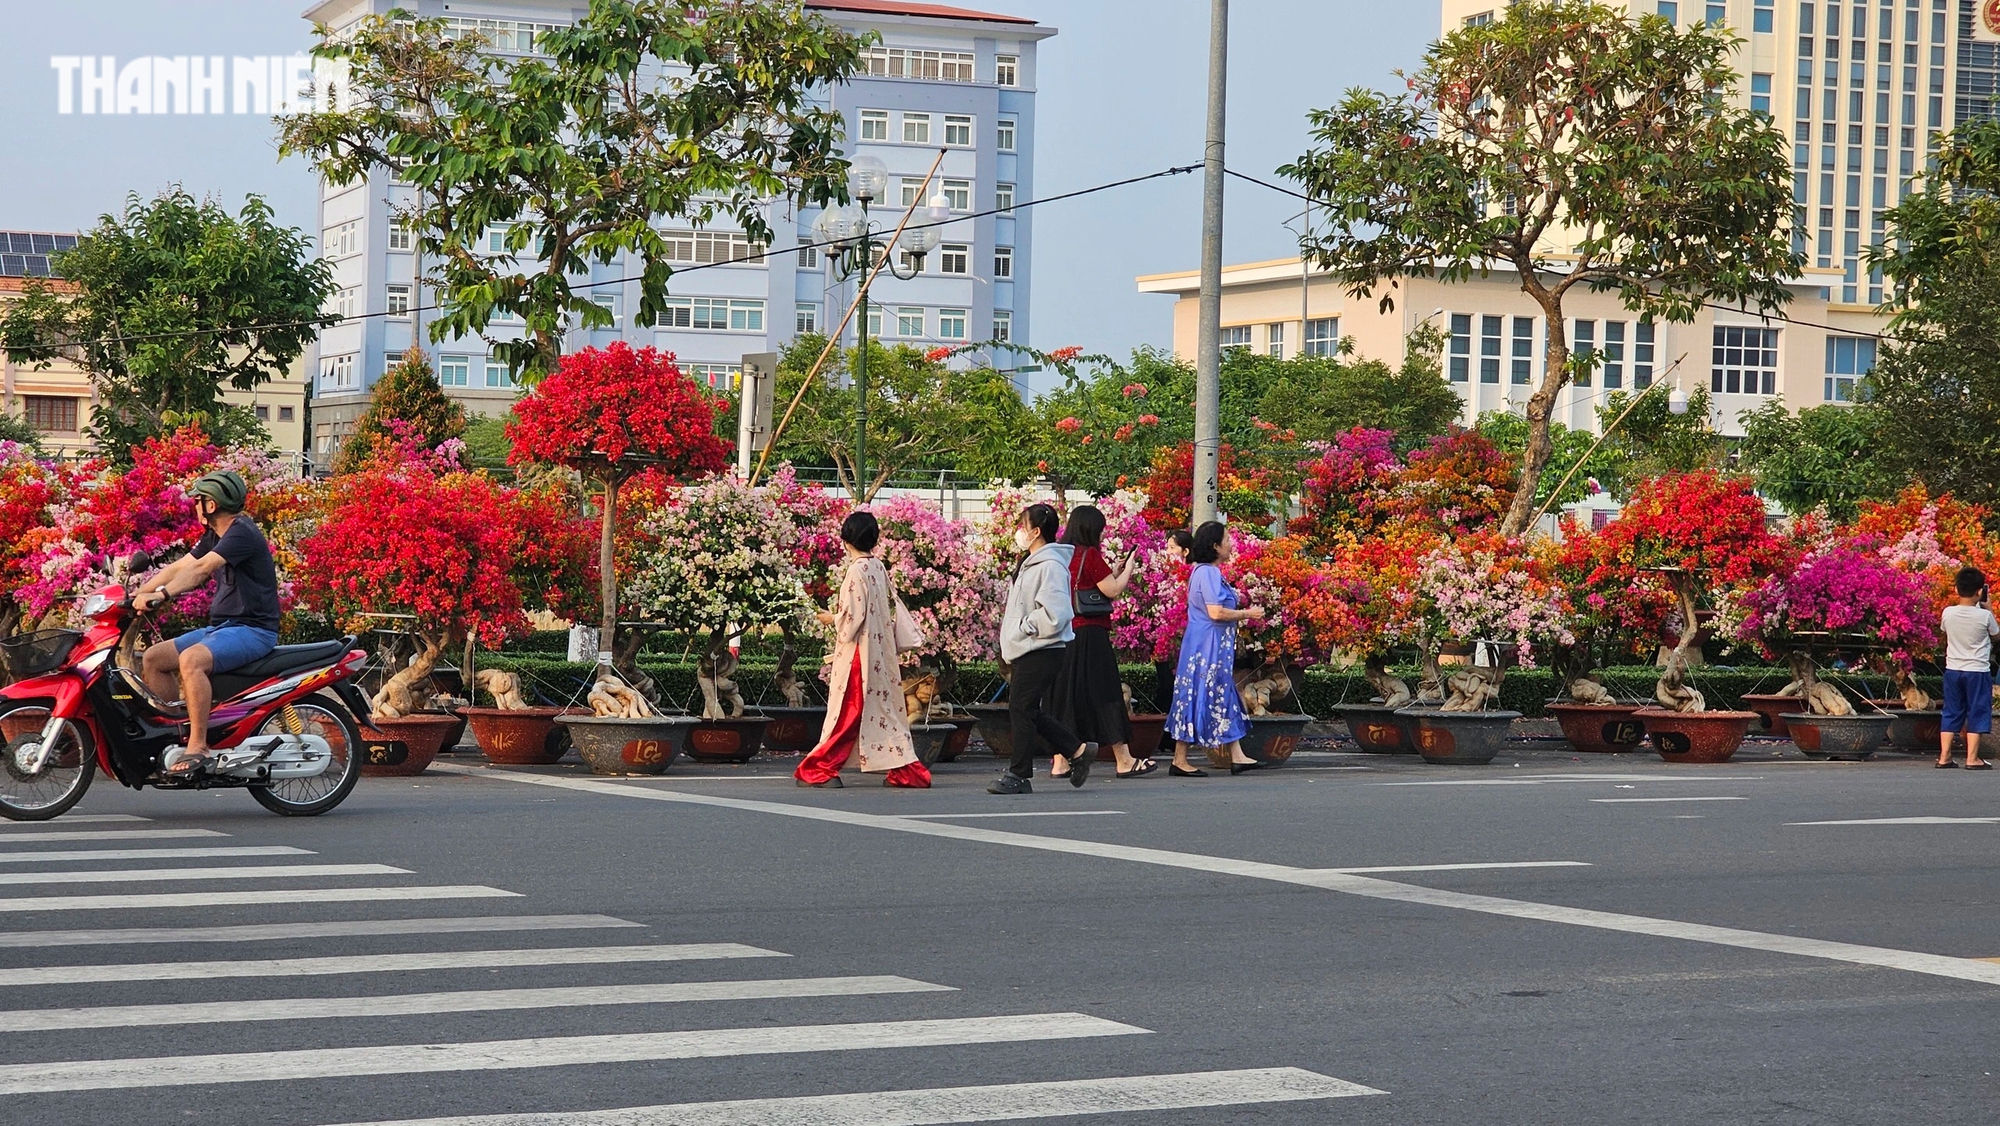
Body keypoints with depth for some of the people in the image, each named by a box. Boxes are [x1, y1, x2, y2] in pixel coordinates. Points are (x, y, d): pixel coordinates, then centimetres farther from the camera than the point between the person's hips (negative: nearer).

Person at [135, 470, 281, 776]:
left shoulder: (242, 532, -15)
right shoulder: (214, 535, 17)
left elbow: (200, 569, -28)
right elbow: (178, 567, 15)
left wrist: (161, 594, -37)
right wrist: (137, 594, 6)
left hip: (252, 629, -10)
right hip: (221, 626, 10)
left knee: (190, 660, -34)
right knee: (153, 658, 3)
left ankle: (198, 747, -33)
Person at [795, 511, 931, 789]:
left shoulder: (857, 570, -16)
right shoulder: (879, 568, 7)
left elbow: (853, 617, -17)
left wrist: (833, 619, 1)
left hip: (858, 651, -8)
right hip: (881, 650, 8)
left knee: (848, 712, -3)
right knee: (885, 708, 9)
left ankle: (821, 770, 4)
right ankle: (905, 770, 9)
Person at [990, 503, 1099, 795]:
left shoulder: (1050, 565, -16)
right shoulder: (1032, 563, 17)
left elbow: (1054, 613, -24)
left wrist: (1023, 628, -15)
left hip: (1041, 651, -10)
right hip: (1027, 650, 10)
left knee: (1022, 709, -5)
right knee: (1029, 712, 12)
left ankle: (1019, 774, 3)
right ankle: (1078, 750, 20)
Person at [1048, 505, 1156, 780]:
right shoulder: (1090, 555, -11)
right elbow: (1113, 591, -10)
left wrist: (1116, 572, 20)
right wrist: (1127, 570, 6)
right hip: (1090, 636, -8)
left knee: (1066, 695, 8)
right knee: (1105, 696, -2)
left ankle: (1060, 762, 6)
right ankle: (1124, 761, 3)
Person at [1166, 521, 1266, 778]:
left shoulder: (1207, 572, 15)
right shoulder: (1208, 573, -17)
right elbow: (1216, 612, -24)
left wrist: (1243, 614, 13)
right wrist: (1248, 614, -12)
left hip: (1215, 648, 11)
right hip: (1205, 647, -11)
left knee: (1225, 699, 10)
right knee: (1198, 698, -6)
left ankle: (1237, 757, 12)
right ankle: (1180, 761, -2)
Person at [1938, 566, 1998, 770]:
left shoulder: (1948, 613, -5)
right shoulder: (1984, 616, -13)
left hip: (1953, 669, 3)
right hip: (1978, 670, -3)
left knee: (1951, 713, 10)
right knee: (1977, 713, 4)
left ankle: (1944, 757, 7)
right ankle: (1972, 758, 0)